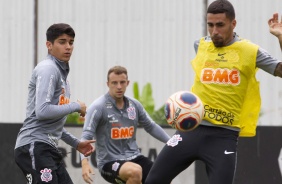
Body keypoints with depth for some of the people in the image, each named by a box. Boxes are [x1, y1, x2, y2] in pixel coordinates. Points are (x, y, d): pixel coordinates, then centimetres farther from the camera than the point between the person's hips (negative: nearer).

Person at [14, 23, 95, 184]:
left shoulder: (61, 73, 22)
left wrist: (76, 143, 25)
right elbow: (42, 111, -21)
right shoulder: (48, 69, -9)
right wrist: (76, 106, -10)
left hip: (49, 149, 10)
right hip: (34, 146, -10)